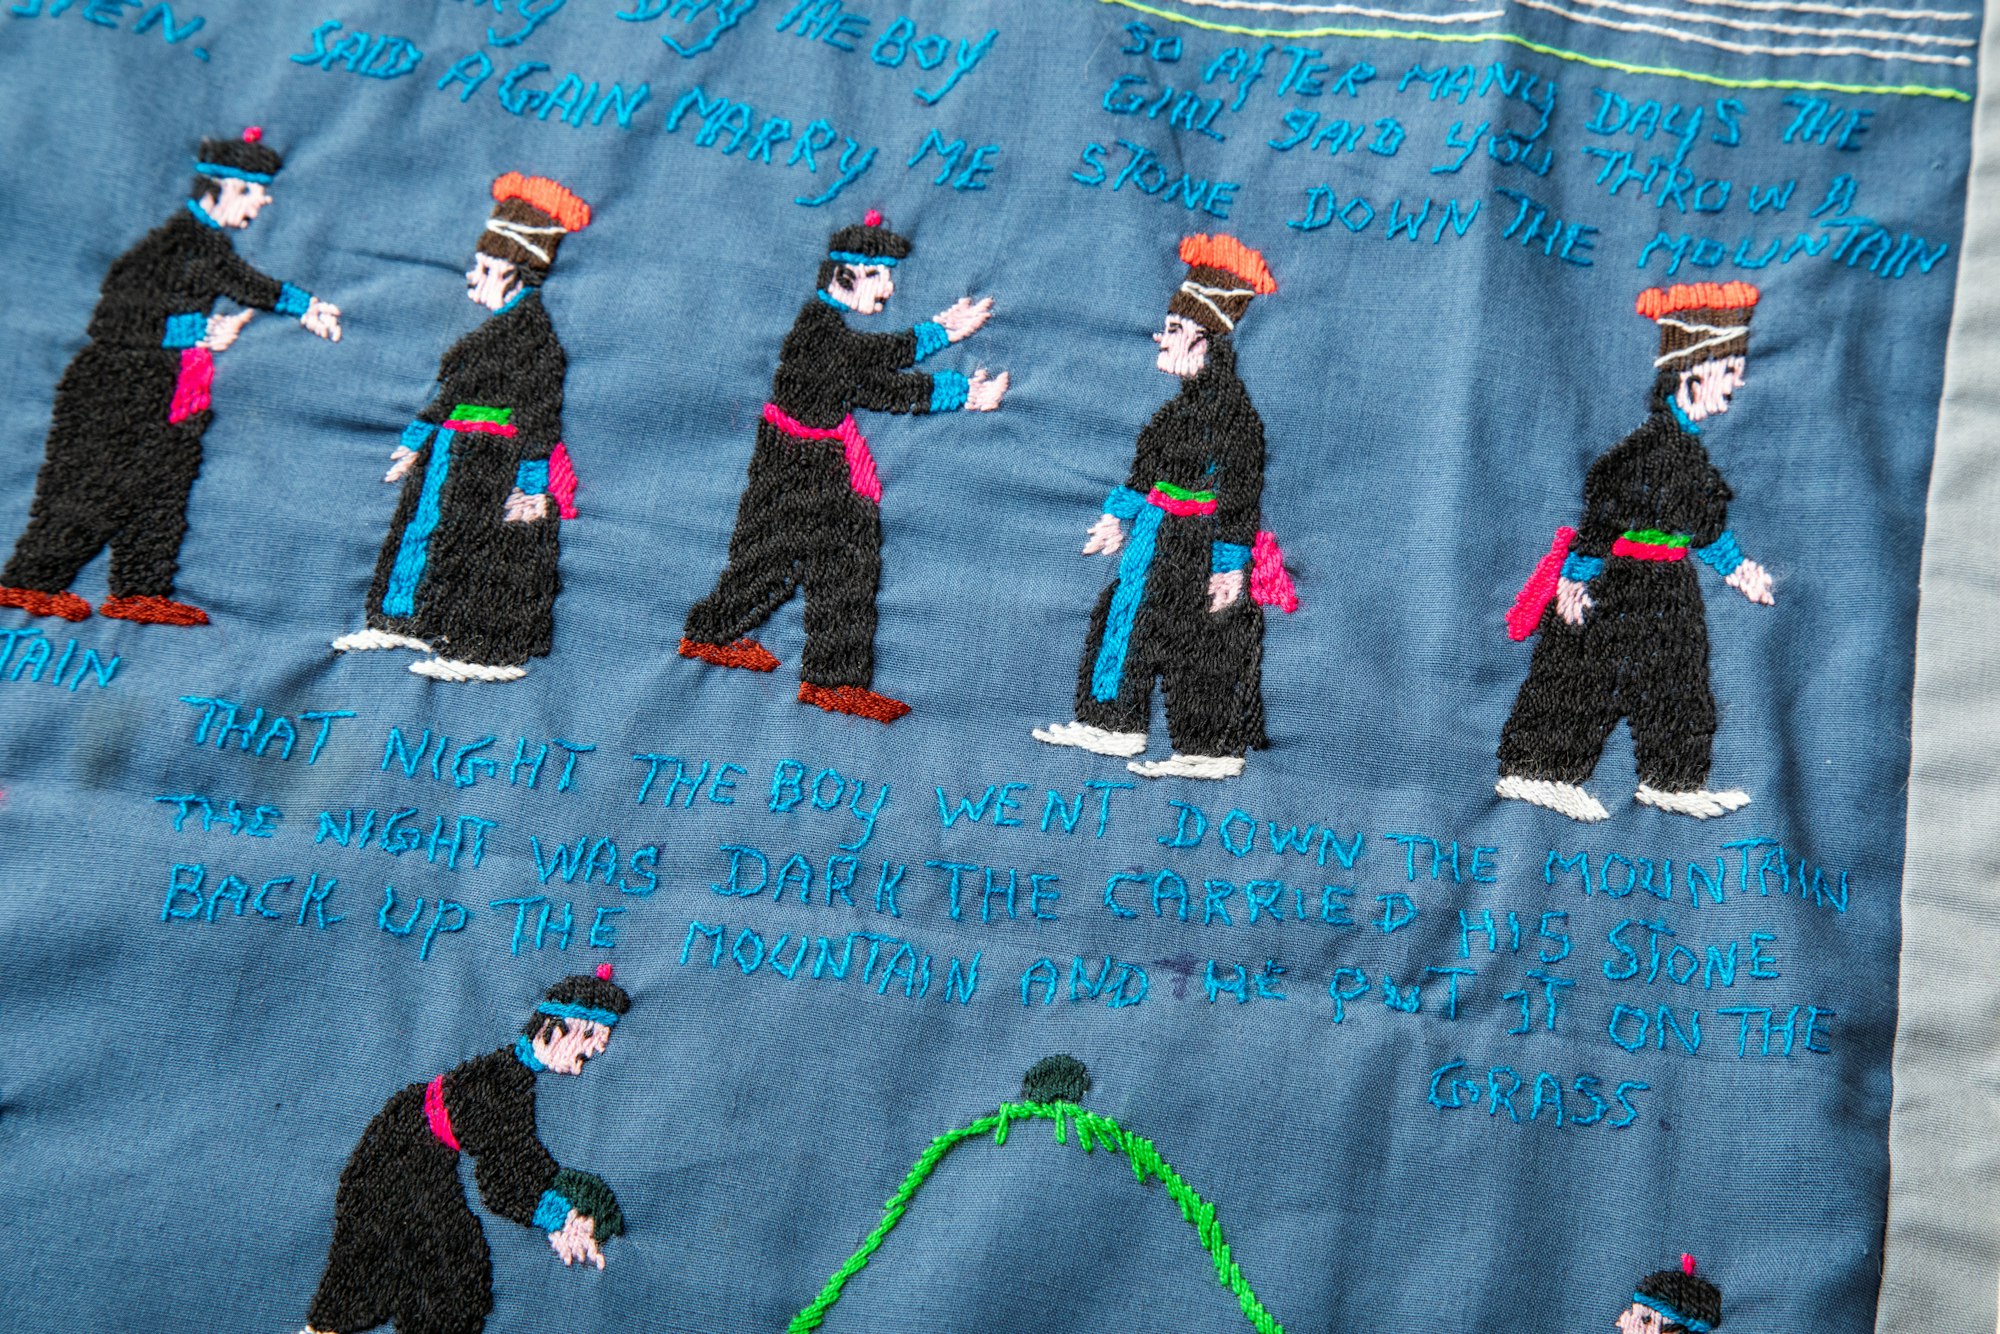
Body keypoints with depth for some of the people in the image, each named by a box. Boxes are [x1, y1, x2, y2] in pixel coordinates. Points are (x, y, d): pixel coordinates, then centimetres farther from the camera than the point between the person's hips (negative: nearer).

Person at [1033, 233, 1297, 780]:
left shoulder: (1228, 407, -19)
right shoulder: (1192, 399, 10)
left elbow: (1238, 493, -22)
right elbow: (1150, 467, 20)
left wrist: (1230, 564, -23)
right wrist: (1120, 514, 24)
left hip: (1197, 547, -10)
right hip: (1164, 540, 10)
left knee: (1199, 646, -3)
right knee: (1125, 615, 15)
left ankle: (1214, 753, 7)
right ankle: (1115, 726, 26)